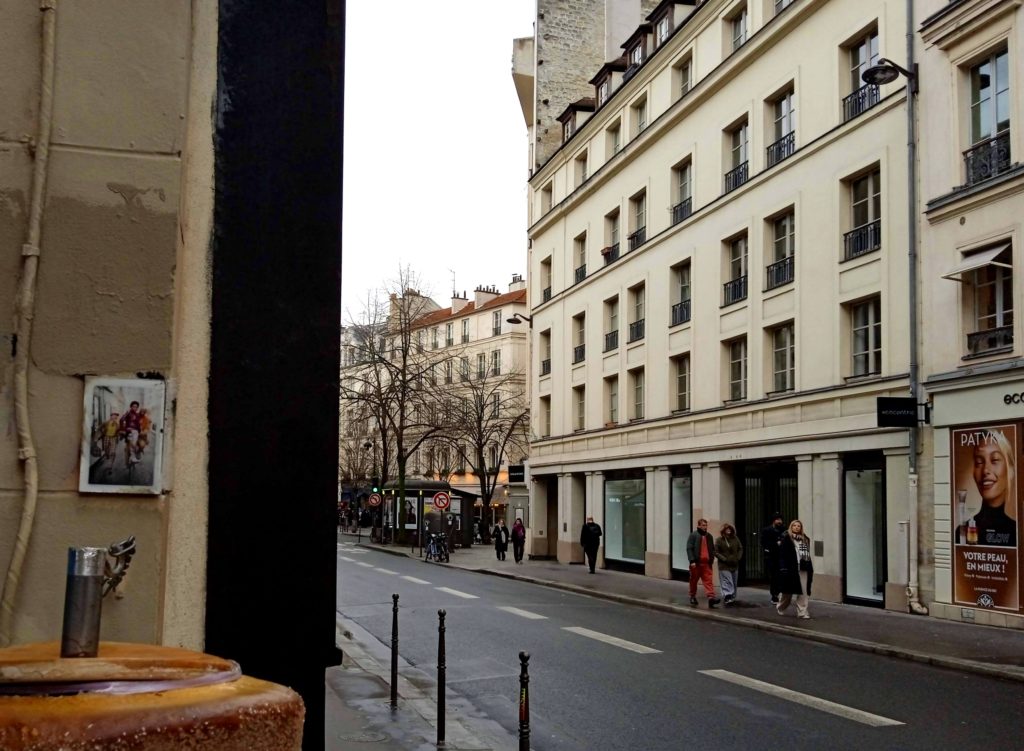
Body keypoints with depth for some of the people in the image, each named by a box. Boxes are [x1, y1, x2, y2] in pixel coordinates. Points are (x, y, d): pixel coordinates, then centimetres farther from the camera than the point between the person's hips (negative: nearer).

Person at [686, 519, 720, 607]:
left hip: (706, 563, 4)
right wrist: (692, 560, -17)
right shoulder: (693, 535, -3)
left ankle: (711, 597, -18)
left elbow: (712, 549, 23)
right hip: (696, 563, -3)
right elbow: (689, 549, -9)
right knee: (694, 580, 9)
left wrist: (712, 559, 10)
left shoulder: (709, 536, 14)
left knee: (709, 580, -9)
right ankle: (692, 596, 24)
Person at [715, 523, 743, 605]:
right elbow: (716, 552, -6)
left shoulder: (735, 539, 6)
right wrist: (725, 559, -14)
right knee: (727, 582, -15)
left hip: (734, 565, 5)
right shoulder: (719, 540, -5)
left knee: (734, 582, 11)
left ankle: (733, 597, 22)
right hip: (724, 566, -5)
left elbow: (740, 549, 13)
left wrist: (738, 558, -2)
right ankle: (727, 597, -22)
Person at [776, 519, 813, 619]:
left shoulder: (805, 539, 13)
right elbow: (782, 554, -9)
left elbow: (808, 554, 14)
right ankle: (780, 608, 29)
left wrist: (810, 569, 9)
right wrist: (784, 568, -18)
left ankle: (802, 612, 5)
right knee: (788, 592, 7)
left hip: (804, 570, 4)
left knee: (804, 592, 1)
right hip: (791, 569, -4)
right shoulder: (786, 539, -3)